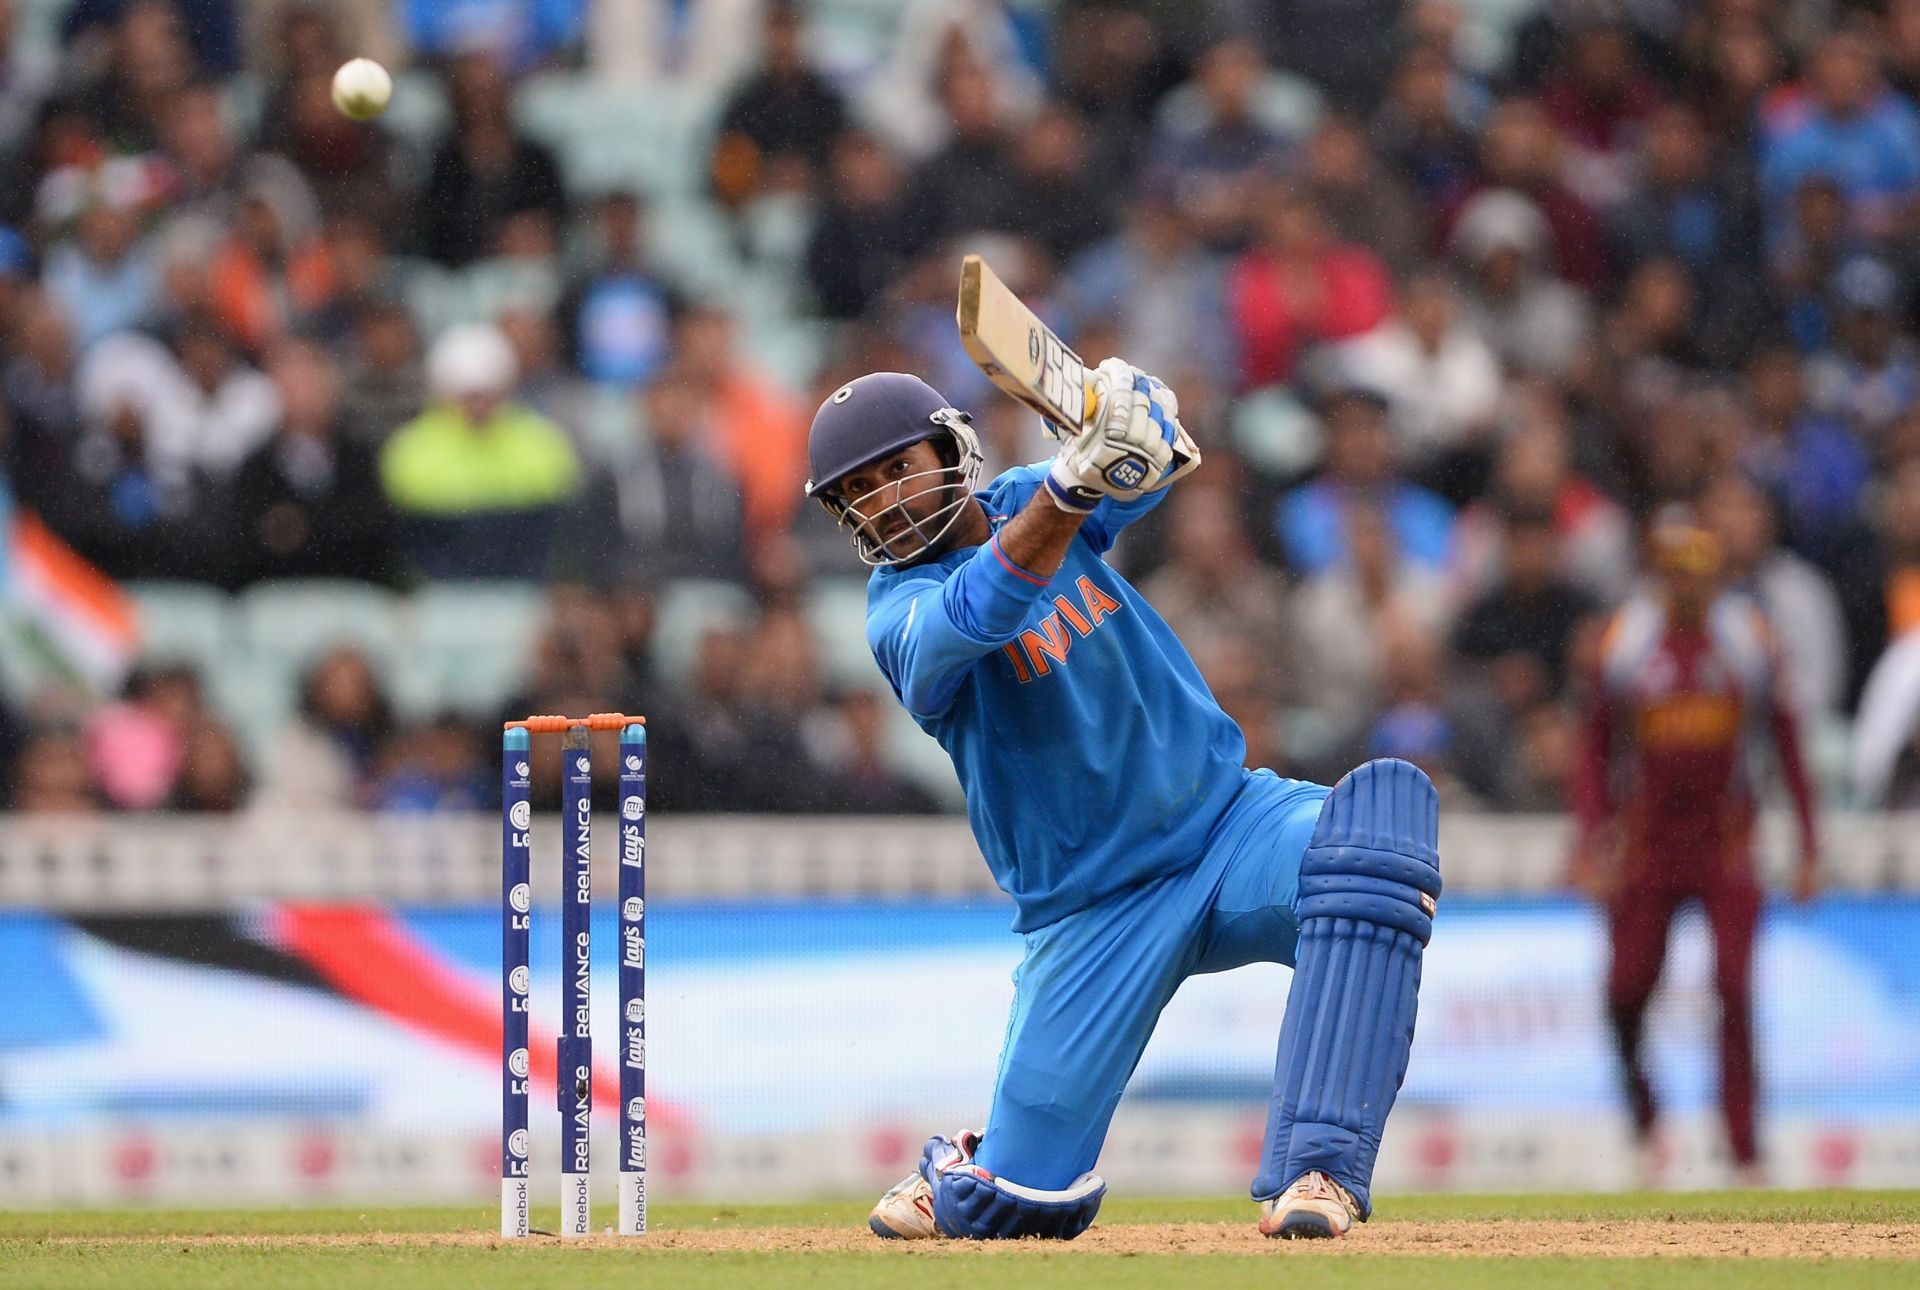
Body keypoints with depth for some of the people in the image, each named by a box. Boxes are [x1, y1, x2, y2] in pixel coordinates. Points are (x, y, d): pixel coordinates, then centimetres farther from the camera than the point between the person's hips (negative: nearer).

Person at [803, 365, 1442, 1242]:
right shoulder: (903, 617, -11)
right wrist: (1074, 484, -50)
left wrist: (1141, 422, -38)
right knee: (1018, 1205, -7)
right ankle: (958, 1174, 36)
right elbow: (982, 610, -34)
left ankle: (1315, 1170, -38)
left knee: (1381, 809, -32)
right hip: (1093, 907, -2)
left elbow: (1150, 466, -13)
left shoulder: (1022, 500, 4)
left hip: (1227, 818, 3)